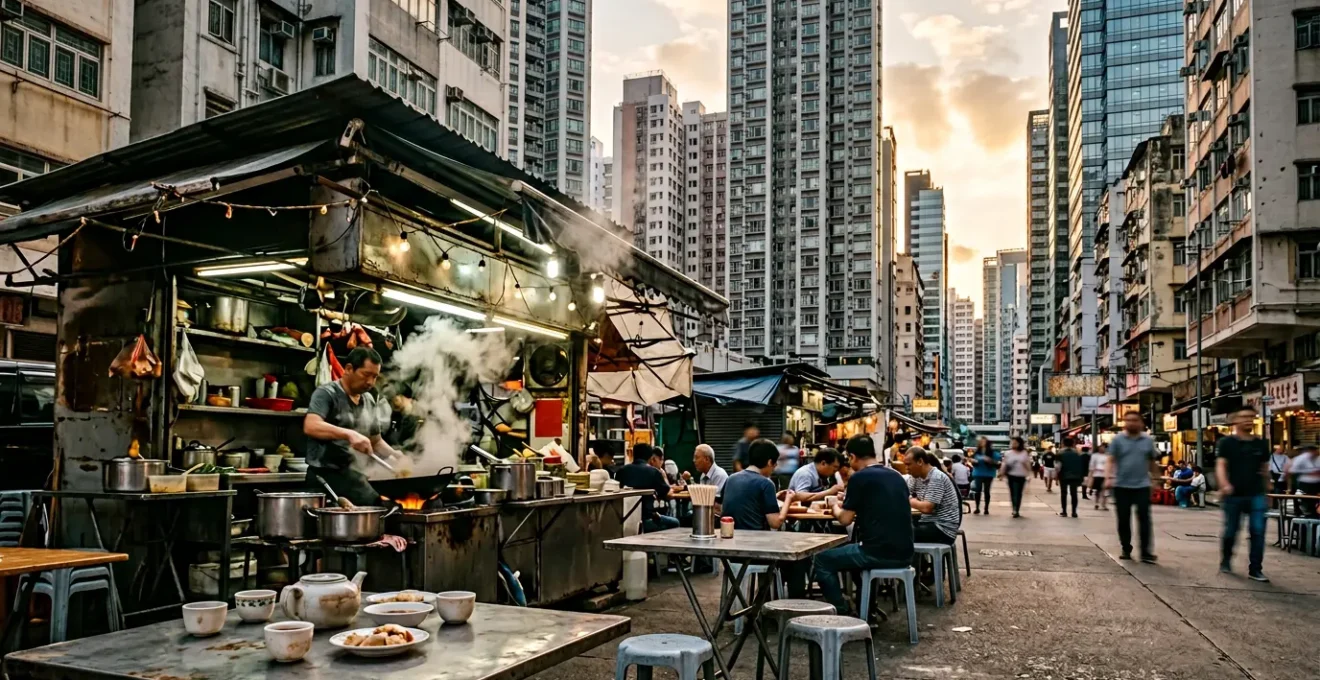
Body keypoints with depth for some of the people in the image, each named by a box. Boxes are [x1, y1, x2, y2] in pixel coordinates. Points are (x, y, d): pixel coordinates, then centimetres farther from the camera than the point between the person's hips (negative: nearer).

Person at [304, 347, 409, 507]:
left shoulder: (370, 401, 14)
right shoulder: (327, 394, -7)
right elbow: (310, 426, -24)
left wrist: (395, 457, 5)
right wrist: (349, 434, -36)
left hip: (357, 478, 7)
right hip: (326, 477, -6)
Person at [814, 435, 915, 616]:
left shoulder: (859, 477, -7)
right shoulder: (896, 476, 14)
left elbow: (845, 520, -4)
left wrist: (836, 508, 16)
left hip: (879, 553, -7)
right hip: (904, 554, 7)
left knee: (822, 560, 11)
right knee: (857, 552, 34)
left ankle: (842, 612, 9)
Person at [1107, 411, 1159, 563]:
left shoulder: (1148, 441, 7)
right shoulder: (1117, 440, -1)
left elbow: (1152, 462, 15)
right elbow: (1111, 460, -5)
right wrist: (1108, 477, -17)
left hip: (1142, 486, 1)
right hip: (1122, 486, -1)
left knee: (1144, 520, -4)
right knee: (1123, 520, 7)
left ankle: (1146, 553, -2)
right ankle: (1126, 550, 19)